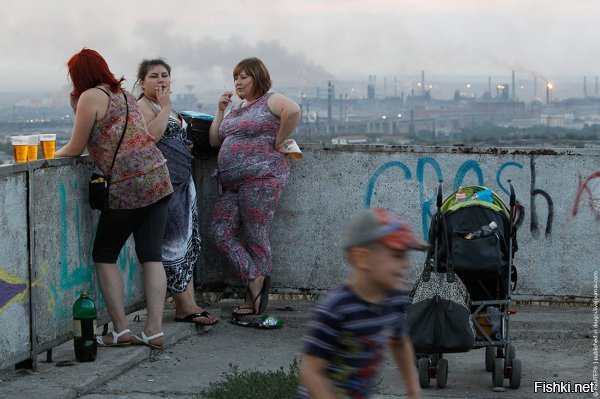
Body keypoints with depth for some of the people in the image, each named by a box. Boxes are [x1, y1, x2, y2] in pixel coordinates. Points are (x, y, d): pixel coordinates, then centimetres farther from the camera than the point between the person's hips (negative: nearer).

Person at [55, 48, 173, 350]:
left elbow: (76, 149, 0)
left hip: (127, 186, -7)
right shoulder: (125, 95, 21)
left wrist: (54, 153, 19)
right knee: (151, 256, 6)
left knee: (104, 256, 7)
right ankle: (154, 330, 2)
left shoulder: (91, 97, -4)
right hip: (158, 179, 7)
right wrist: (77, 109, 20)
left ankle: (121, 331, 3)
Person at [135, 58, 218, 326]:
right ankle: (184, 307, -5)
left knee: (187, 243, 8)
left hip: (182, 181, 10)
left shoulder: (166, 108, 20)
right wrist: (165, 106, -18)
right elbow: (152, 134, -26)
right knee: (173, 242, -7)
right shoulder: (143, 105, -8)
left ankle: (189, 304, 11)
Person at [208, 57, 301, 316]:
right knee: (219, 232, -4)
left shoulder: (270, 101, -3)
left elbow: (293, 110, -24)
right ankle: (255, 277, -5)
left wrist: (278, 143, -18)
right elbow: (214, 141, 20)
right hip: (231, 183, 9)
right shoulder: (236, 109, 23)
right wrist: (220, 111, 12)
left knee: (255, 237, -5)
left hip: (261, 177, -9)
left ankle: (254, 300, 1)